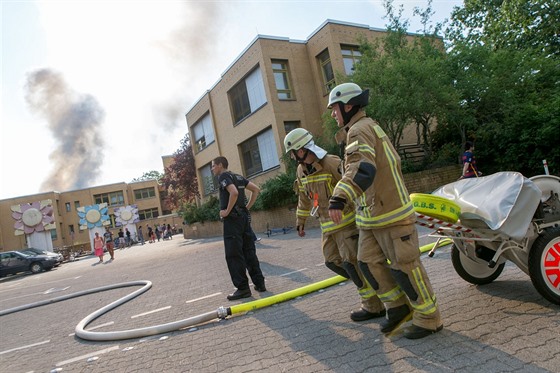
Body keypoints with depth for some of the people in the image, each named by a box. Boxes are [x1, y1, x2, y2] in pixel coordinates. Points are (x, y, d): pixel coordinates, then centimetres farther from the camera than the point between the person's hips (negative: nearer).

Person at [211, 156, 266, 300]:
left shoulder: (223, 176, -7)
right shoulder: (238, 177, 17)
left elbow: (234, 192, -25)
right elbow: (256, 189, 15)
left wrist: (227, 211, -16)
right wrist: (248, 207, 13)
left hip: (232, 218, -8)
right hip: (243, 216, 8)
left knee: (234, 255, -3)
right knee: (249, 252, 11)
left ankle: (242, 288, 0)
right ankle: (259, 283, 15)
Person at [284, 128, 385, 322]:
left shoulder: (332, 164, -17)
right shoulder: (301, 170, 8)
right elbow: (304, 199, 21)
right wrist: (300, 222, 26)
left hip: (346, 222, -8)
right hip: (328, 226, 8)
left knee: (352, 262, -6)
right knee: (333, 261, 8)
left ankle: (374, 307, 8)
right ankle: (366, 284, 26)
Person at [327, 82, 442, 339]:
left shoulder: (360, 129, -14)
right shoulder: (368, 127, 18)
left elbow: (362, 168, -33)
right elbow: (391, 161, 26)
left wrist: (340, 197, -46)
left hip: (390, 213, -10)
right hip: (370, 214, 10)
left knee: (404, 266, -1)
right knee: (369, 262, 10)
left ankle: (429, 319, 14)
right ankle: (397, 306, 23)